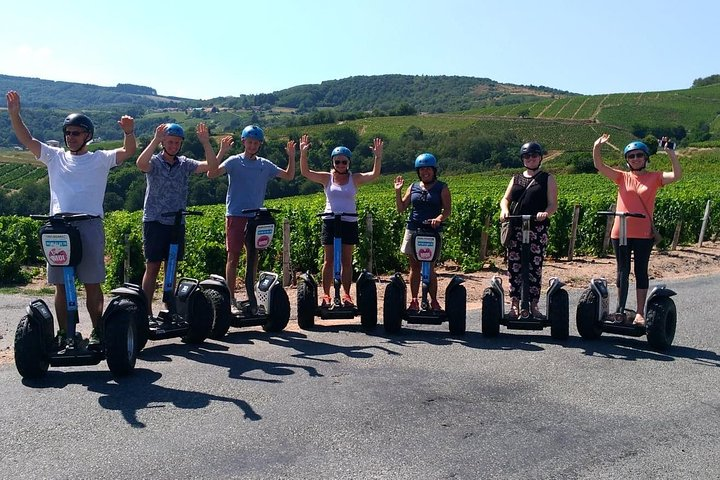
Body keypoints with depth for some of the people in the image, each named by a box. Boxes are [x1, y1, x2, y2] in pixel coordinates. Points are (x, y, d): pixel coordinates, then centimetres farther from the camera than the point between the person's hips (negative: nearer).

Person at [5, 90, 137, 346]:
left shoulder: (100, 159, 9)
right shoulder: (55, 156, 16)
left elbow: (128, 151, -1)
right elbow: (27, 139, 9)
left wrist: (129, 132, -20)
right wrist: (14, 114, -5)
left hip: (90, 225, -3)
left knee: (92, 283, 0)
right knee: (61, 284, 6)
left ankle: (97, 331, 8)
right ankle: (63, 333, 14)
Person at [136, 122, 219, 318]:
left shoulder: (185, 164, 7)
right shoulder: (154, 162, -3)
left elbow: (212, 166, -6)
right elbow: (141, 164, -27)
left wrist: (206, 143, -17)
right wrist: (155, 140, -32)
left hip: (177, 223, 4)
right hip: (154, 221, -4)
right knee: (152, 267, -1)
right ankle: (147, 310, 5)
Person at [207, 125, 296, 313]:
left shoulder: (265, 165, 10)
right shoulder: (234, 161, -3)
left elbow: (289, 176, 16)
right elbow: (211, 173, -17)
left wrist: (291, 156, 4)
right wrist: (222, 151, -25)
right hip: (236, 215, -5)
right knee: (233, 257, -3)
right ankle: (231, 300, 0)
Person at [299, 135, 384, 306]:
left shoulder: (355, 178, 3)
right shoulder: (327, 178, 3)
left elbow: (374, 174, -10)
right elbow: (305, 172, -8)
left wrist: (378, 157, -23)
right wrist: (303, 154, -21)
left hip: (349, 222, 0)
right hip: (330, 221, 0)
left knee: (347, 261, 6)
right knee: (328, 260, 3)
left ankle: (346, 294, 12)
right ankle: (326, 295, 8)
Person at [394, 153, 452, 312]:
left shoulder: (441, 188, 4)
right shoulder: (413, 187, 13)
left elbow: (448, 209, -4)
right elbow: (401, 208, 12)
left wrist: (439, 218, -23)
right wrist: (398, 191, -1)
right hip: (413, 230, 4)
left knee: (429, 268, -5)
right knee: (414, 267, 8)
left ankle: (434, 302, 4)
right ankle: (414, 301, 14)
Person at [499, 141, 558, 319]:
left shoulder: (547, 179, 11)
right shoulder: (516, 179, 20)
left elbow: (553, 204, 2)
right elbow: (506, 199, 12)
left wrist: (545, 213, -20)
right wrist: (504, 209, -11)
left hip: (538, 229, -3)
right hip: (516, 227, 3)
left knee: (535, 267, -3)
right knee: (514, 266, 0)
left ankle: (533, 304, 5)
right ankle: (514, 303, 8)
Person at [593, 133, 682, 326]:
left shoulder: (654, 178, 4)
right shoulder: (622, 177, 6)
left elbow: (677, 175, -10)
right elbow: (600, 166, -4)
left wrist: (671, 154, -20)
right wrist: (597, 148, -20)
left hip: (644, 233, -1)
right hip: (620, 232, 1)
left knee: (641, 271, 5)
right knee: (622, 271, 10)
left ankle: (640, 313, 10)